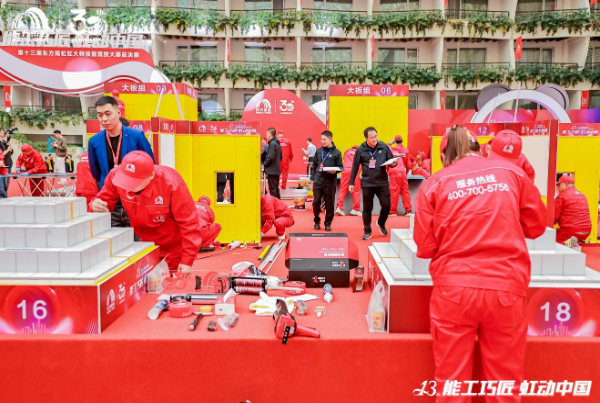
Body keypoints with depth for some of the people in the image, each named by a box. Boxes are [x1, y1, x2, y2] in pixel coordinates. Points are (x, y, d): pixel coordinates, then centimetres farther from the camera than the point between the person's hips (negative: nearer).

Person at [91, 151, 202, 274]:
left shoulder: (172, 183, -31)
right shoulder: (115, 175, -21)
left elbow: (189, 222, -24)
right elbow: (104, 200, -4)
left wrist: (187, 260, -23)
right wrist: (97, 206, -29)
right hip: (142, 244, 4)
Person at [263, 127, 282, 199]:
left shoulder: (272, 143, -16)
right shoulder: (278, 143, 13)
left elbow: (270, 157, -22)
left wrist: (265, 164, -7)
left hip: (272, 170, -9)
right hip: (277, 170, 9)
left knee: (272, 190, -4)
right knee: (276, 189, 16)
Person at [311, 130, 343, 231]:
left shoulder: (336, 152, -1)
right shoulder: (318, 151, 7)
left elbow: (340, 167, 1)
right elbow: (314, 166, 12)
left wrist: (335, 171, -20)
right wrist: (312, 179, 8)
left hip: (330, 182, -2)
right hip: (318, 181, 2)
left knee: (329, 203, 4)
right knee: (316, 202, 3)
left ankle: (328, 223, 18)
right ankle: (317, 222, 21)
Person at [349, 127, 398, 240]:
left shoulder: (384, 147, -1)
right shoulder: (361, 150, -3)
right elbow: (355, 167, 2)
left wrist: (393, 164, -15)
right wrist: (352, 183, 1)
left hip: (382, 182, 1)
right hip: (367, 183, -1)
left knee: (386, 205, 0)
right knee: (367, 208, 7)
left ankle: (381, 223, 30)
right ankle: (367, 231, 21)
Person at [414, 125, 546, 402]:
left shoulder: (433, 184, 2)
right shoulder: (511, 172, 7)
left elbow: (425, 248, 1)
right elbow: (536, 225, 14)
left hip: (454, 288, -1)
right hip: (507, 286, 2)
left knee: (451, 380, 10)